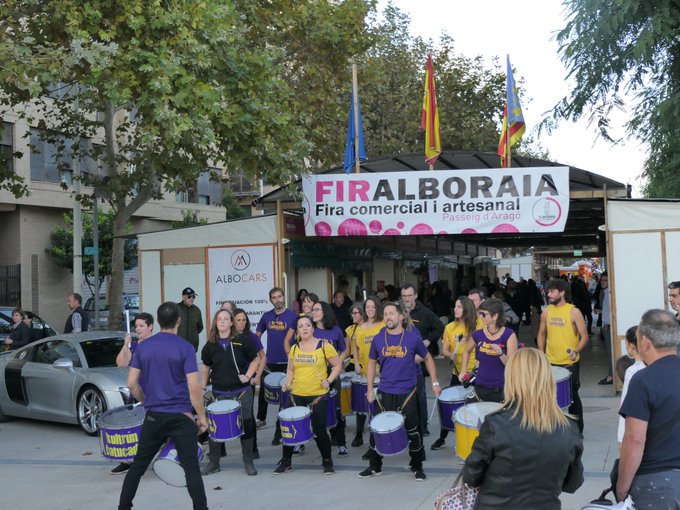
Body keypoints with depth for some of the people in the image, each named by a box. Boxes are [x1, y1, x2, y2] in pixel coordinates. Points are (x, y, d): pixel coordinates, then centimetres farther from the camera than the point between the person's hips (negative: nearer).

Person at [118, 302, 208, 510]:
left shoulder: (143, 347, 2)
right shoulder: (185, 348, -10)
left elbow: (132, 384, 3)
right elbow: (194, 387, -14)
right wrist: (201, 416, -4)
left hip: (153, 416, 4)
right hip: (181, 417, -4)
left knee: (139, 464, 15)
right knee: (191, 468, -2)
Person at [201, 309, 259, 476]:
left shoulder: (242, 341, -5)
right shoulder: (210, 345, 2)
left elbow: (255, 360, 4)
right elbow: (206, 367, 15)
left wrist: (247, 376, -10)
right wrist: (203, 388, 10)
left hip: (241, 392, -2)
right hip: (219, 393, 2)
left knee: (246, 426, 2)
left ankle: (248, 463, 17)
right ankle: (213, 463, 21)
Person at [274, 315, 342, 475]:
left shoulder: (324, 346, -6)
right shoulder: (294, 349, 7)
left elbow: (338, 365, 0)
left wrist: (329, 380, -11)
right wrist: (287, 383, 1)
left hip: (318, 395, -4)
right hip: (297, 395, 4)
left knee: (319, 430, -1)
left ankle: (327, 462, 19)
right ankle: (286, 461, 22)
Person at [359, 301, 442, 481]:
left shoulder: (412, 338, -6)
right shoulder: (378, 339, 0)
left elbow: (428, 358, 7)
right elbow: (372, 363, 12)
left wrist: (435, 382, 4)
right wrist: (370, 389, 7)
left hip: (407, 392, -2)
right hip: (384, 392, 2)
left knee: (413, 431, 5)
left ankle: (417, 467, 22)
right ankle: (374, 466, 23)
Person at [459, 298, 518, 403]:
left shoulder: (508, 335, -9)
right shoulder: (478, 334, -1)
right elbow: (467, 351, 20)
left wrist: (500, 354, -30)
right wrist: (464, 371, 12)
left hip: (502, 389, -3)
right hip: (481, 387, 3)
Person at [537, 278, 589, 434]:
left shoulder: (574, 312, -9)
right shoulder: (546, 311, 4)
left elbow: (584, 336, -7)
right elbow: (542, 334, 14)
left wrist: (576, 351, -24)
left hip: (570, 363, -4)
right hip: (551, 363, 4)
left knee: (573, 396, 5)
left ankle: (577, 430, 17)